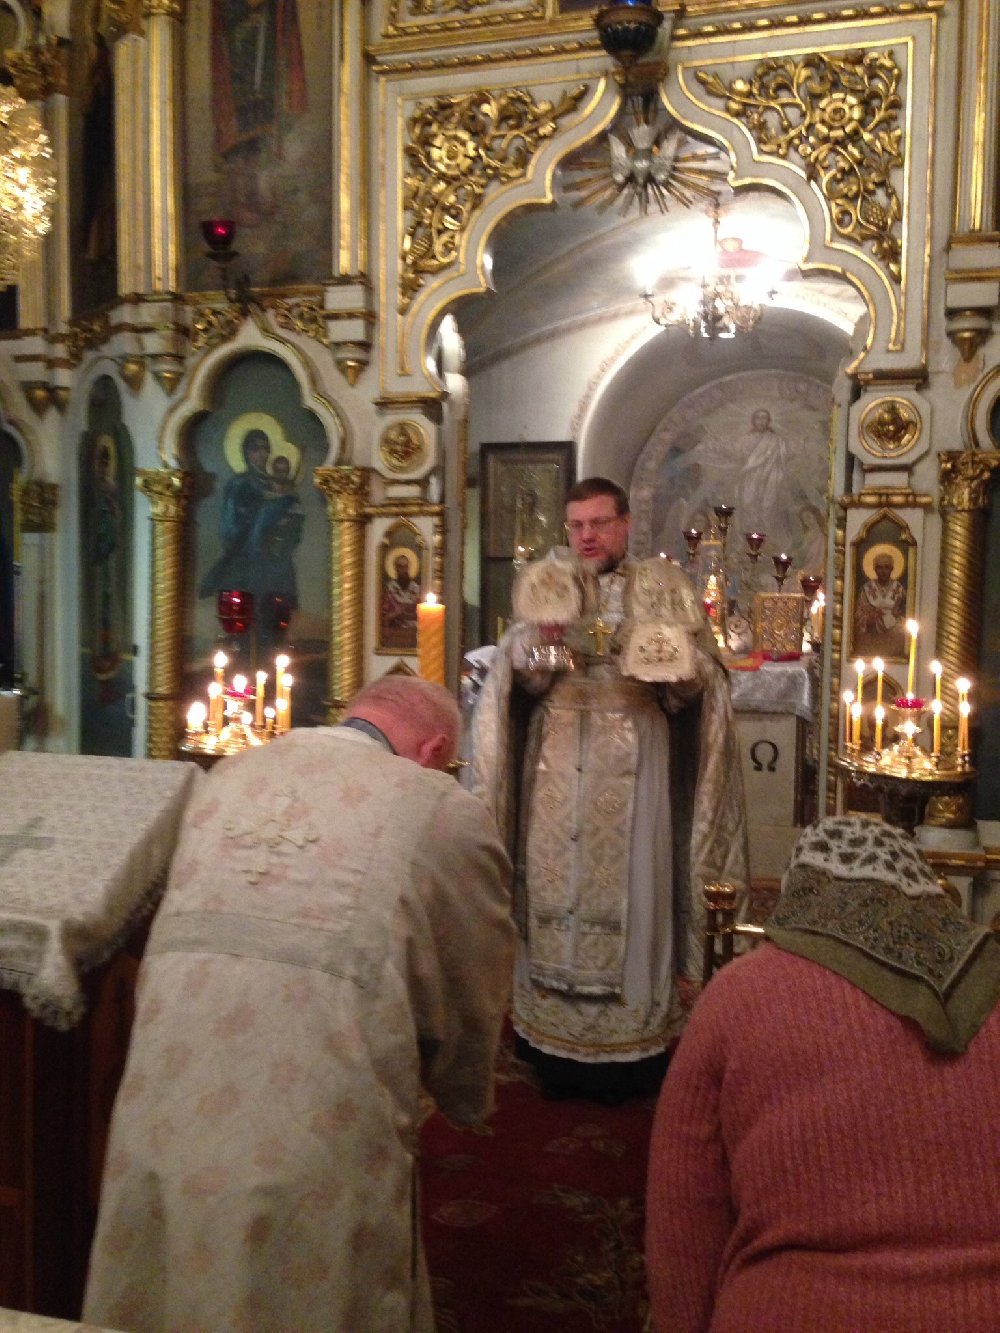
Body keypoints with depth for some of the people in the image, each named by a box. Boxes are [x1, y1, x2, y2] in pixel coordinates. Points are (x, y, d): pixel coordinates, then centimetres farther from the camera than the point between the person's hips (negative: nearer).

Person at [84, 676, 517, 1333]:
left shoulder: (228, 775, 10)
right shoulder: (447, 810, -3)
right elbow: (474, 1000, 6)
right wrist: (462, 1097, 28)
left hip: (163, 1121, 4)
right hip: (321, 1140, -4)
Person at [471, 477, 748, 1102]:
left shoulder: (664, 586, 6)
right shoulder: (549, 585, 10)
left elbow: (703, 679, 1)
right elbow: (518, 681, 1)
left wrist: (674, 674, -20)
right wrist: (536, 638, -19)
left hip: (632, 770, -1)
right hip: (558, 769, 2)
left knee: (629, 891, 0)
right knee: (557, 888, 4)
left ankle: (629, 1045, 14)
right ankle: (556, 1049, 15)